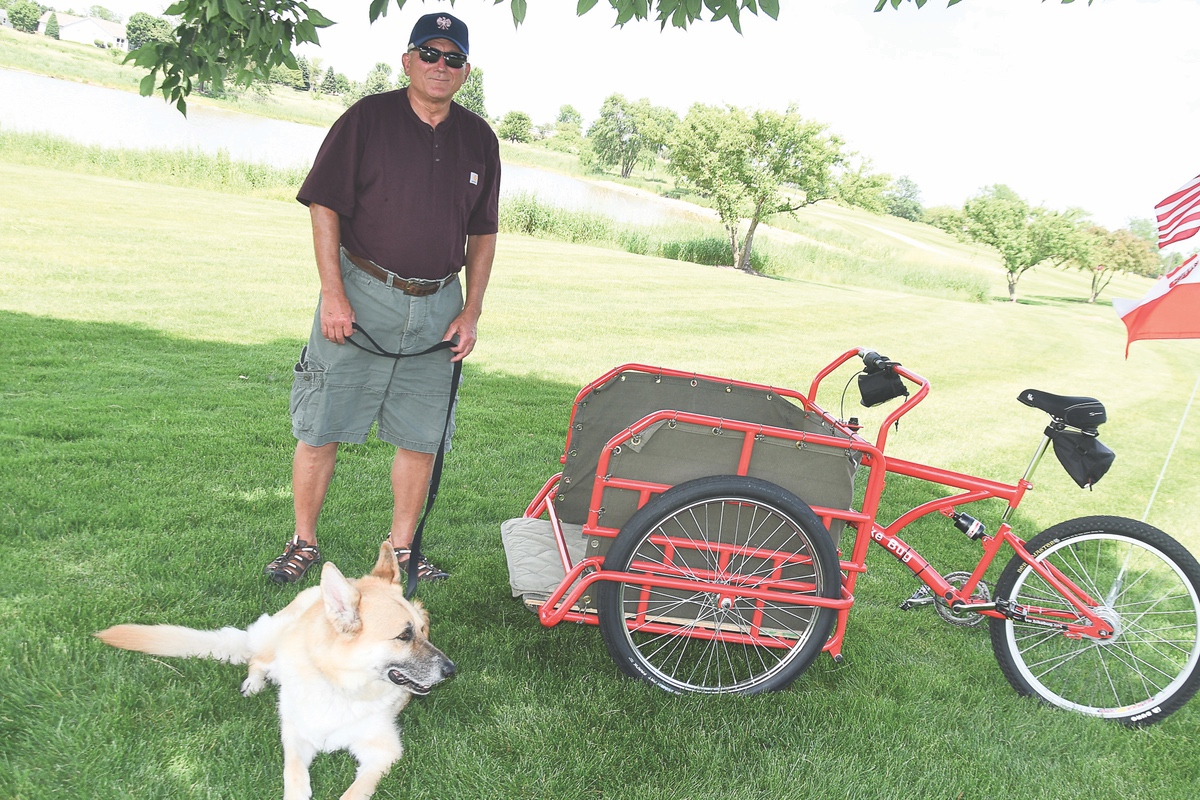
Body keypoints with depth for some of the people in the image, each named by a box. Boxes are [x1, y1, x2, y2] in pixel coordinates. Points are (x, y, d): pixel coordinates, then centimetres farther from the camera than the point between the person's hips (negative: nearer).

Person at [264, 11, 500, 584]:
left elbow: (482, 232, 13)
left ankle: (401, 548, 21)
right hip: (360, 296, -3)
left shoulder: (479, 139, 9)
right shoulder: (367, 118, -2)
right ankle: (303, 543, 18)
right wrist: (332, 294, -11)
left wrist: (471, 311, 5)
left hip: (438, 306, 3)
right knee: (321, 429, 2)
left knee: (422, 437, 7)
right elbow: (324, 205, -4)